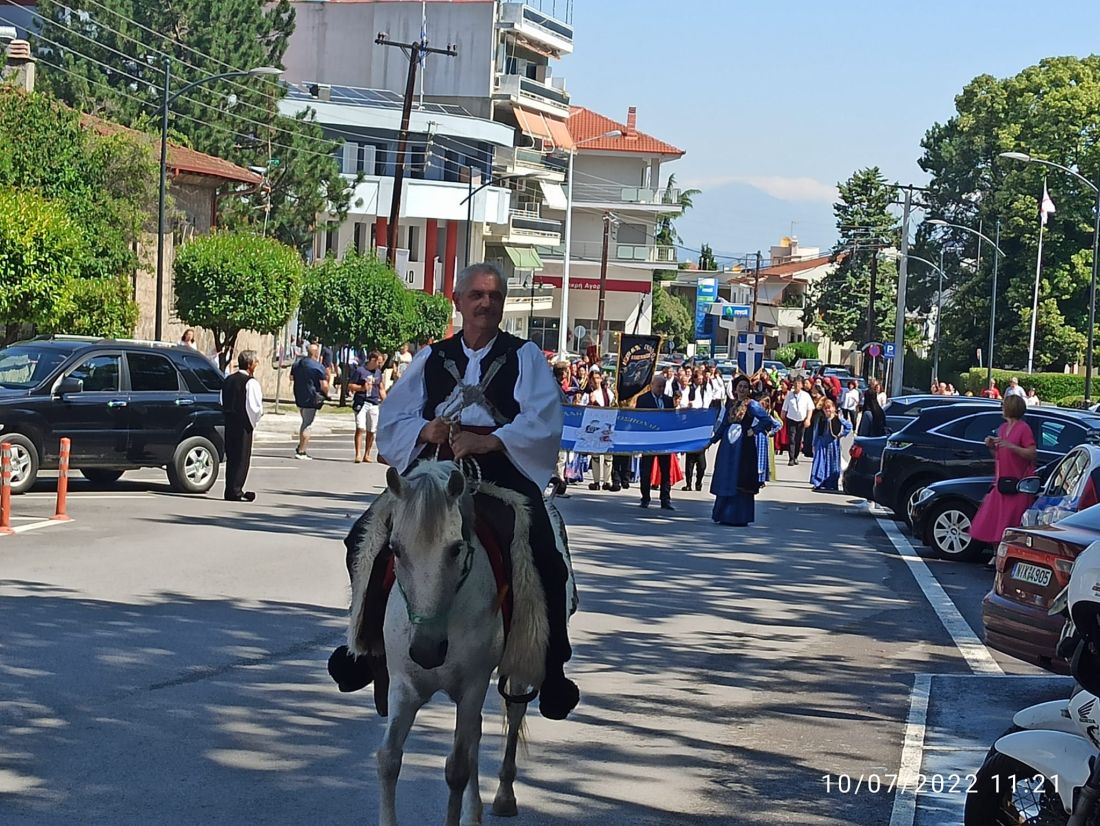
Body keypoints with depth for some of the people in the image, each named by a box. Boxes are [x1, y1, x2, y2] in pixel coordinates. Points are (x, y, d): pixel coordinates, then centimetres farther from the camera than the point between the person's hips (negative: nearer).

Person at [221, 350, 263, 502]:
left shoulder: (228, 380, 11)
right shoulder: (251, 382, -13)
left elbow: (223, 402, 14)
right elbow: (255, 407, -16)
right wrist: (253, 421, -1)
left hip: (229, 422, 7)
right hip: (244, 424, -7)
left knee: (231, 457, 13)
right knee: (242, 458, -2)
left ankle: (230, 490, 15)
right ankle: (235, 491, -4)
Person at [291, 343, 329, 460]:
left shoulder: (297, 363, 7)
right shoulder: (319, 367, -15)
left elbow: (291, 378, 20)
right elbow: (324, 385, -18)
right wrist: (326, 394, 1)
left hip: (299, 398, 7)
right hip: (311, 399, -7)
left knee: (305, 422, 22)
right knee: (307, 425, -1)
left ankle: (300, 447, 21)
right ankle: (301, 451, 0)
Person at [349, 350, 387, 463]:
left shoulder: (378, 372, 15)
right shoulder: (360, 370, -2)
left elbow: (381, 389, 24)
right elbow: (350, 386, -2)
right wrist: (362, 388, -16)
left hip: (374, 404, 5)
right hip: (361, 403, -5)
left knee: (371, 431, 5)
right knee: (360, 428, -14)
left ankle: (366, 455, 14)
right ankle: (358, 454, -15)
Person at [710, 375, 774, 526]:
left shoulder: (751, 405, -4)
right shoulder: (730, 404, 12)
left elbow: (767, 420, -10)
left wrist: (753, 430, -10)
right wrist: (713, 439, 14)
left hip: (743, 446, -6)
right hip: (728, 445, 6)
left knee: (739, 481, -4)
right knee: (725, 480, 8)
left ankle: (740, 517, 0)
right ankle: (725, 515, 16)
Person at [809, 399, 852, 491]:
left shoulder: (838, 419, -4)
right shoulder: (820, 420, 3)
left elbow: (849, 426, 3)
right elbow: (816, 433, 9)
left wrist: (841, 434, -3)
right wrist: (814, 445, 9)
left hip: (833, 444, -1)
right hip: (822, 445, 1)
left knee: (832, 464, 4)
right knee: (820, 462, -6)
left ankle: (831, 484, 11)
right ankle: (818, 483, -4)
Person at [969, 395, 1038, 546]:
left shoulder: (1023, 428, -8)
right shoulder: (1002, 428, 17)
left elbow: (1032, 454, -15)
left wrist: (1010, 446, -23)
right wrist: (991, 446, 5)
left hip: (1017, 485, -8)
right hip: (1001, 482, 8)